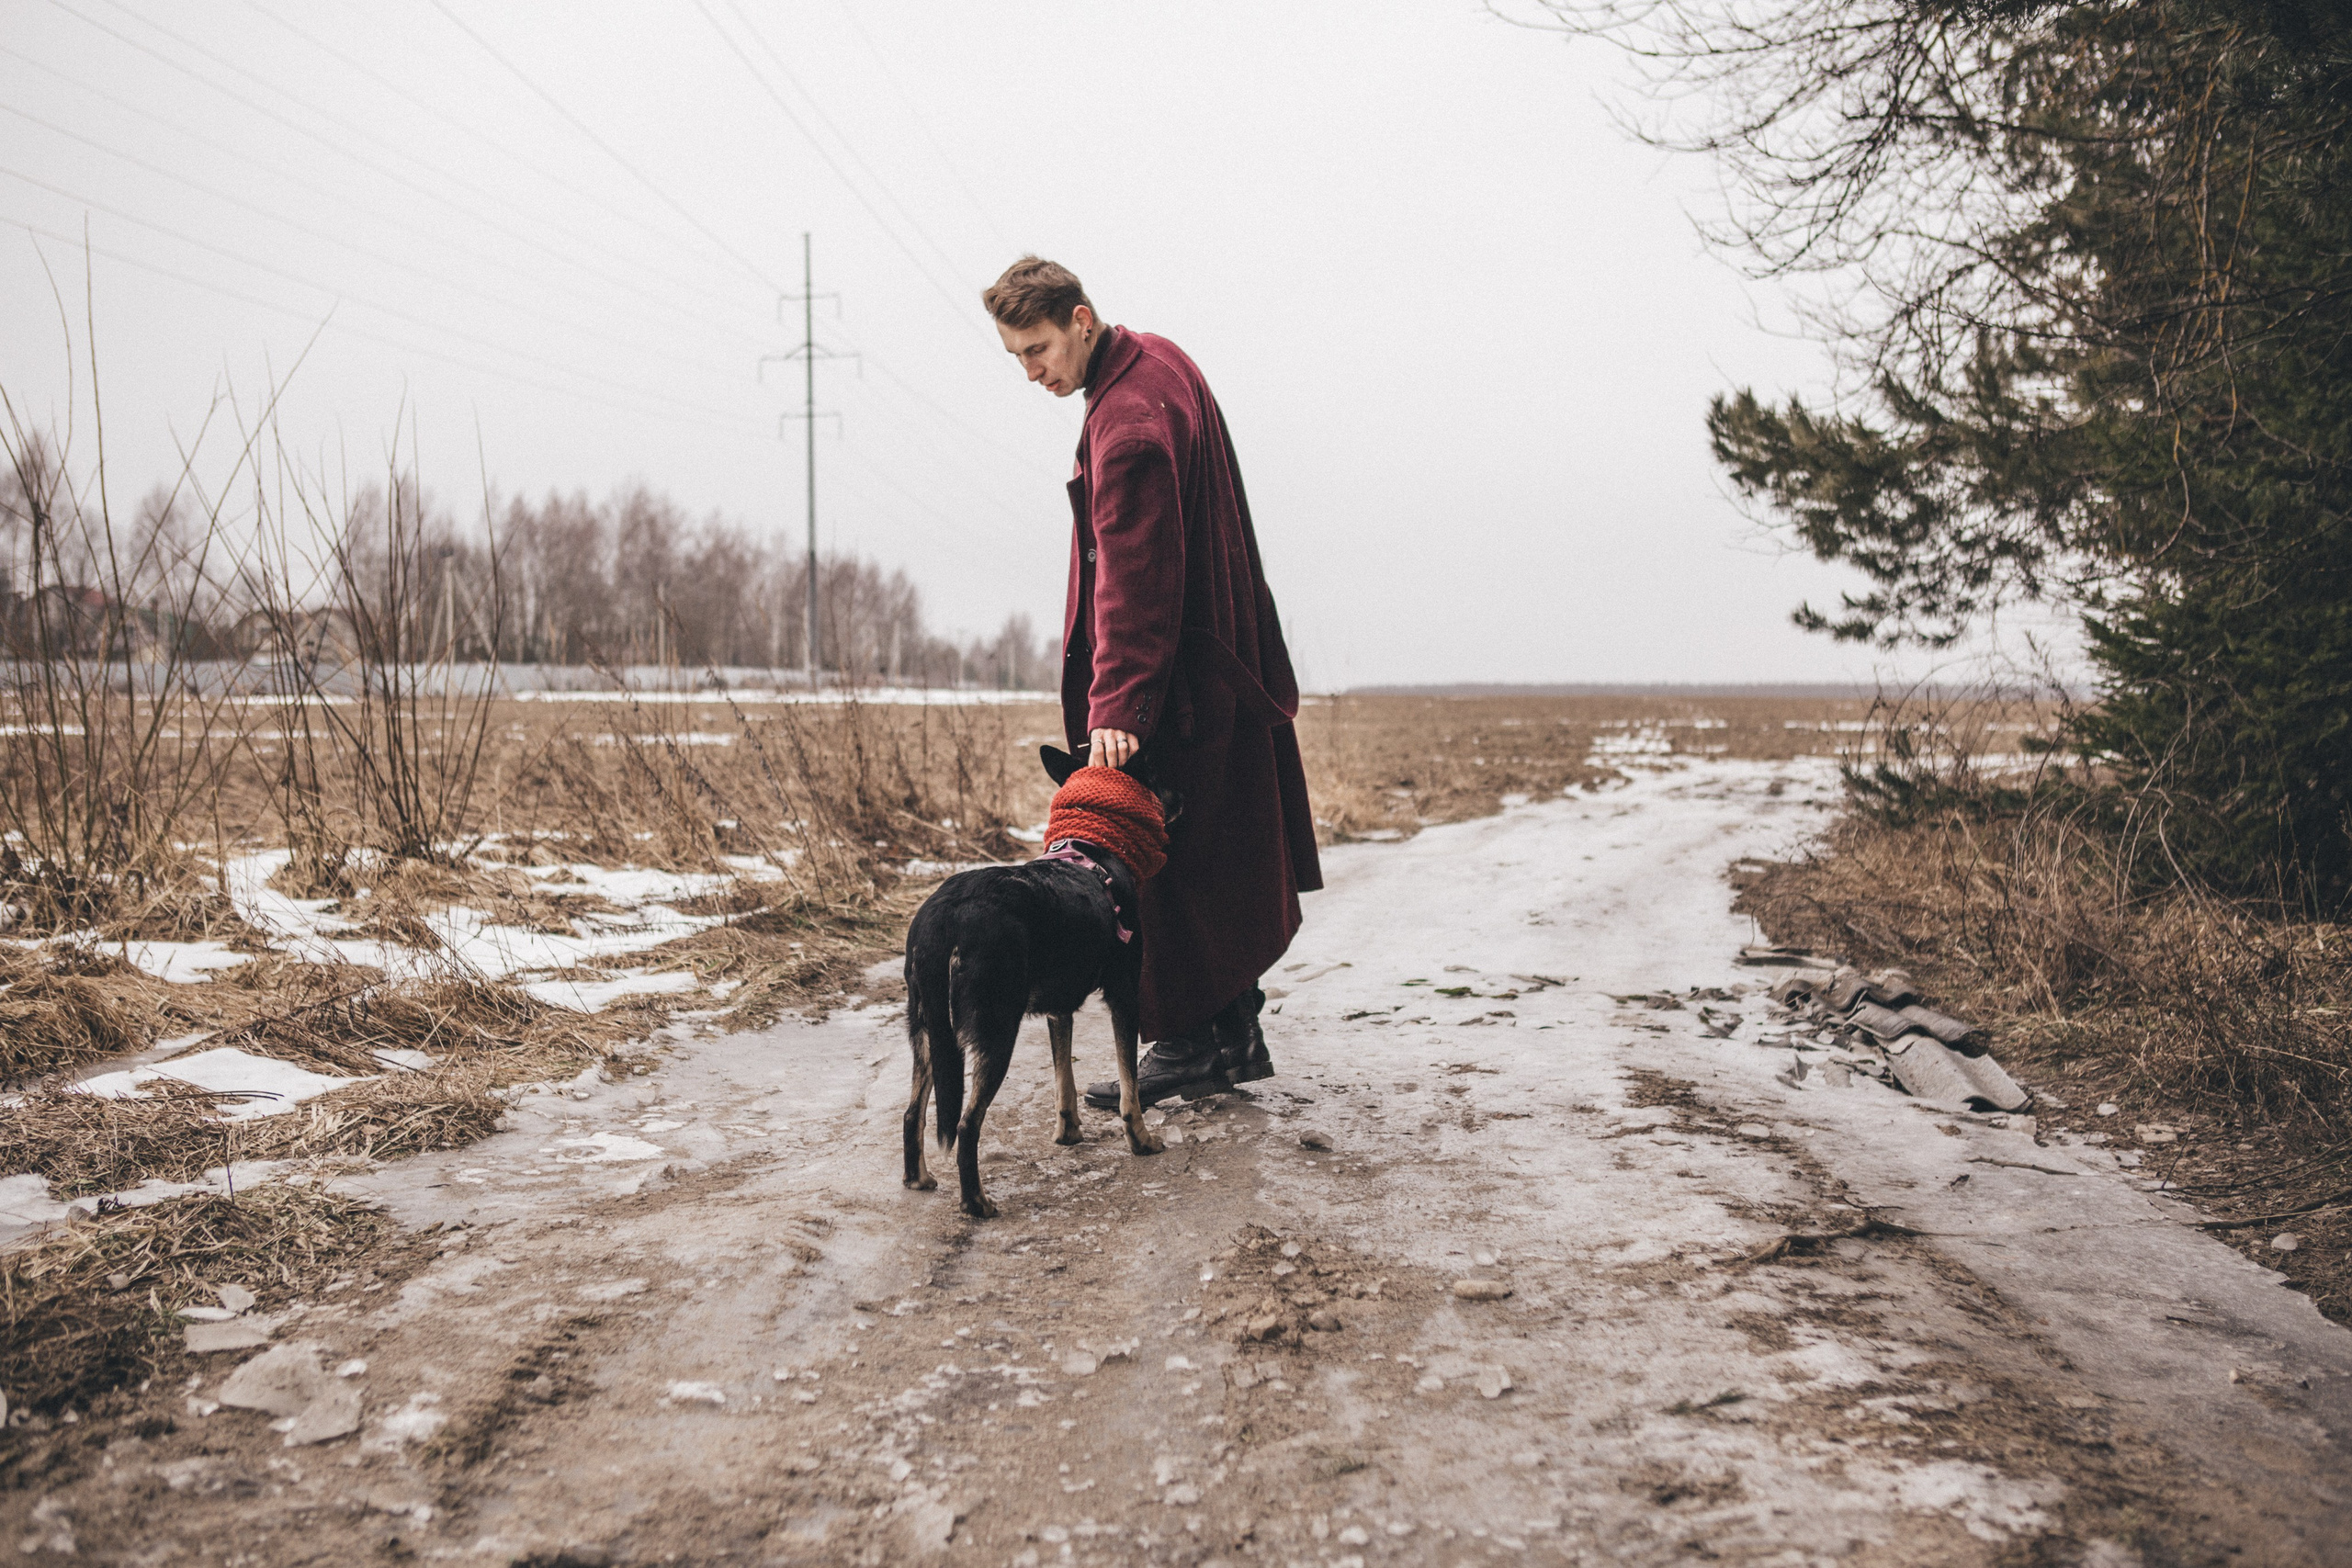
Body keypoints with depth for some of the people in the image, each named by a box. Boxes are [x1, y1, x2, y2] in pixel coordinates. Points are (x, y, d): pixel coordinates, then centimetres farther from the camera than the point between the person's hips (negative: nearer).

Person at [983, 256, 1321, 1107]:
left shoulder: (1128, 424, -22)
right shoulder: (1160, 359, 10)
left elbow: (1132, 581, -29)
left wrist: (1116, 707, -33)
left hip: (1178, 683, -11)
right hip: (1226, 658, 11)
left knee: (1169, 863, -3)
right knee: (1221, 863, 14)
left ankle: (1188, 1043, 5)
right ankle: (1235, 1035, 22)